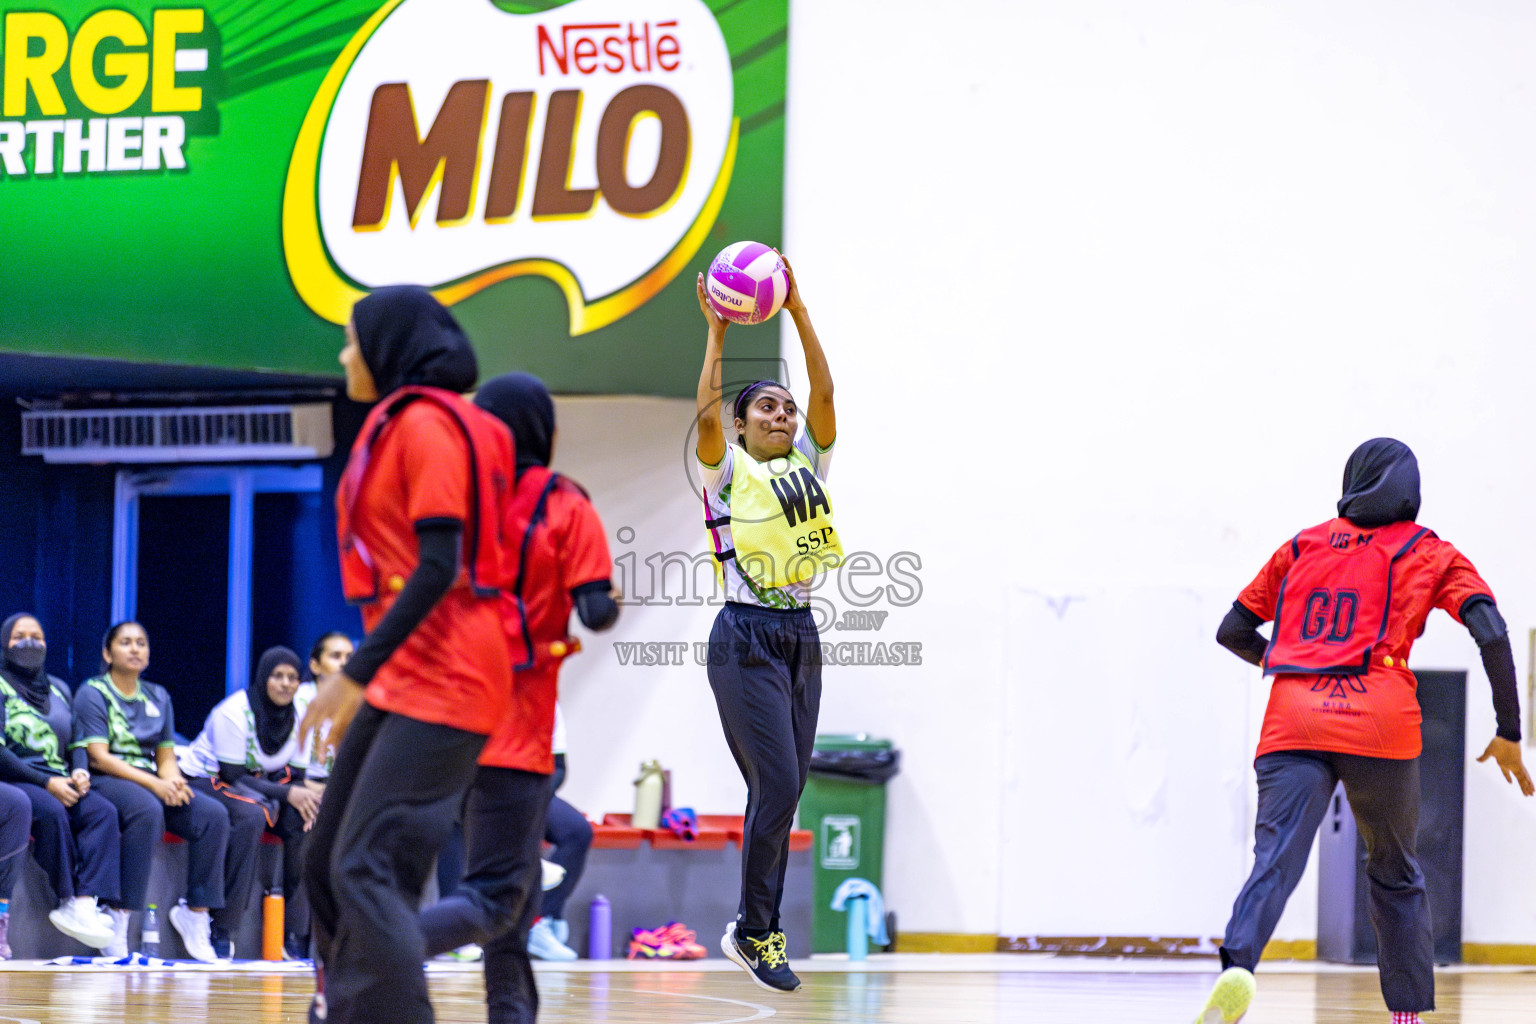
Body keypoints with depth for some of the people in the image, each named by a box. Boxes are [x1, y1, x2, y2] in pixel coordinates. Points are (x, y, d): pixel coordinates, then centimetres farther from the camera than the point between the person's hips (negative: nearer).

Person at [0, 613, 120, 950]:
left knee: (103, 811, -24)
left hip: (58, 781, 6)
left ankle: (86, 903, -38)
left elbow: (76, 743, 19)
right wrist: (47, 783, -17)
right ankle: (68, 901, -31)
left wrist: (79, 772, -5)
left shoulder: (58, 689, 21)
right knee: (51, 812, -36)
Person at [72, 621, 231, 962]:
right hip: (103, 781, -6)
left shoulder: (158, 697, 18)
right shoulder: (93, 693, -1)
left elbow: (166, 756, 15)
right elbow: (99, 756, -11)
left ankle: (197, 913, -15)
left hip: (151, 783, 6)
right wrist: (154, 784, -22)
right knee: (148, 810, -39)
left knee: (213, 814, -19)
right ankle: (119, 918, -38)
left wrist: (173, 781, -11)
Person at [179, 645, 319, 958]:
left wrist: (304, 798, -23)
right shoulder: (234, 713, -21)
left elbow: (295, 776, 2)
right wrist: (286, 794, -30)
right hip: (206, 779, -6)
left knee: (302, 821, -22)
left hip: (259, 783, 6)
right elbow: (232, 775, -23)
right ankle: (221, 930, -37)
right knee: (251, 815, -38)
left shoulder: (296, 717, 0)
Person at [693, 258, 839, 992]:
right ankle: (756, 932, -2)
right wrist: (717, 334, -18)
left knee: (782, 792, 6)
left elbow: (825, 394, 2)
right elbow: (705, 416, -18)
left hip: (800, 636, 6)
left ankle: (751, 931, 14)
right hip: (747, 637, -6)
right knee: (777, 787, -12)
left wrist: (799, 313, -5)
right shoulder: (727, 473, -1)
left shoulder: (807, 465, 12)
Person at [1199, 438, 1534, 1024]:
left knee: (1276, 860, -17)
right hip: (1381, 727, -1)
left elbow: (1232, 633, 27)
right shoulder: (1430, 554, 17)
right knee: (1396, 873, 20)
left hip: (1292, 724, 1)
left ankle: (1238, 965, -44)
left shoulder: (1302, 546, 23)